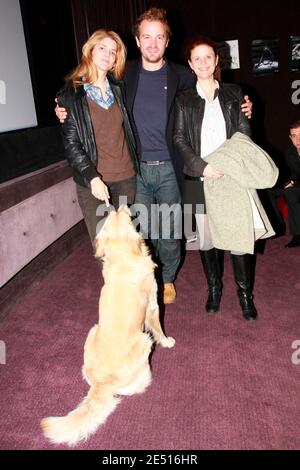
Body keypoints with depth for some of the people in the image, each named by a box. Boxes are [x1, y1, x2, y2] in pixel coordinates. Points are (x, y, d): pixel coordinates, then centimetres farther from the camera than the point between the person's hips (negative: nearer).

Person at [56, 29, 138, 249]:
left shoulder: (118, 88, 10)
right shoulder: (71, 94, -1)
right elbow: (71, 143, -6)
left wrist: (134, 166, 8)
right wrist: (92, 177, -17)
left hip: (126, 177, 3)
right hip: (92, 181, -3)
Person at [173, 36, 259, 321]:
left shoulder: (233, 94, 10)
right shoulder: (184, 100, 8)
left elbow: (244, 134, 6)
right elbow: (179, 139, 1)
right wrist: (202, 167, -12)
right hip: (199, 179, 0)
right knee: (206, 238, 7)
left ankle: (245, 292, 16)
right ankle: (213, 287, 27)